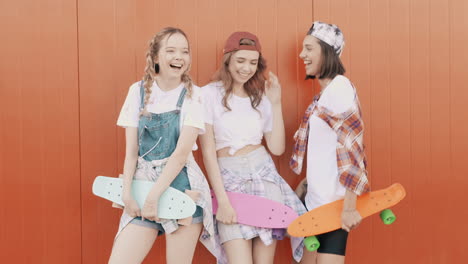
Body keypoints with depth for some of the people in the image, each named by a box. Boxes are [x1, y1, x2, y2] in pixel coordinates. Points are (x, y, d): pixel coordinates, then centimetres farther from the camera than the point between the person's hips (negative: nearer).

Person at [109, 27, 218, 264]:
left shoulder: (194, 95, -2)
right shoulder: (138, 91, 5)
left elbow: (181, 152, -10)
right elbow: (131, 150, 3)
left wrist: (153, 196, -14)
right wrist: (127, 193, -7)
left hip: (181, 185, -2)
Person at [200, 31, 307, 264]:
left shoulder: (260, 97, 12)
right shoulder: (209, 94, -3)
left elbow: (277, 148, 6)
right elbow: (208, 150, -5)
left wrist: (275, 103, 0)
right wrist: (222, 199, -11)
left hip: (263, 175, 4)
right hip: (229, 179, -4)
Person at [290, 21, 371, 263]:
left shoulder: (340, 86, -12)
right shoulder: (324, 92, 14)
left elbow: (351, 145, -19)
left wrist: (349, 206, -22)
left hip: (333, 201, -8)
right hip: (316, 198, 9)